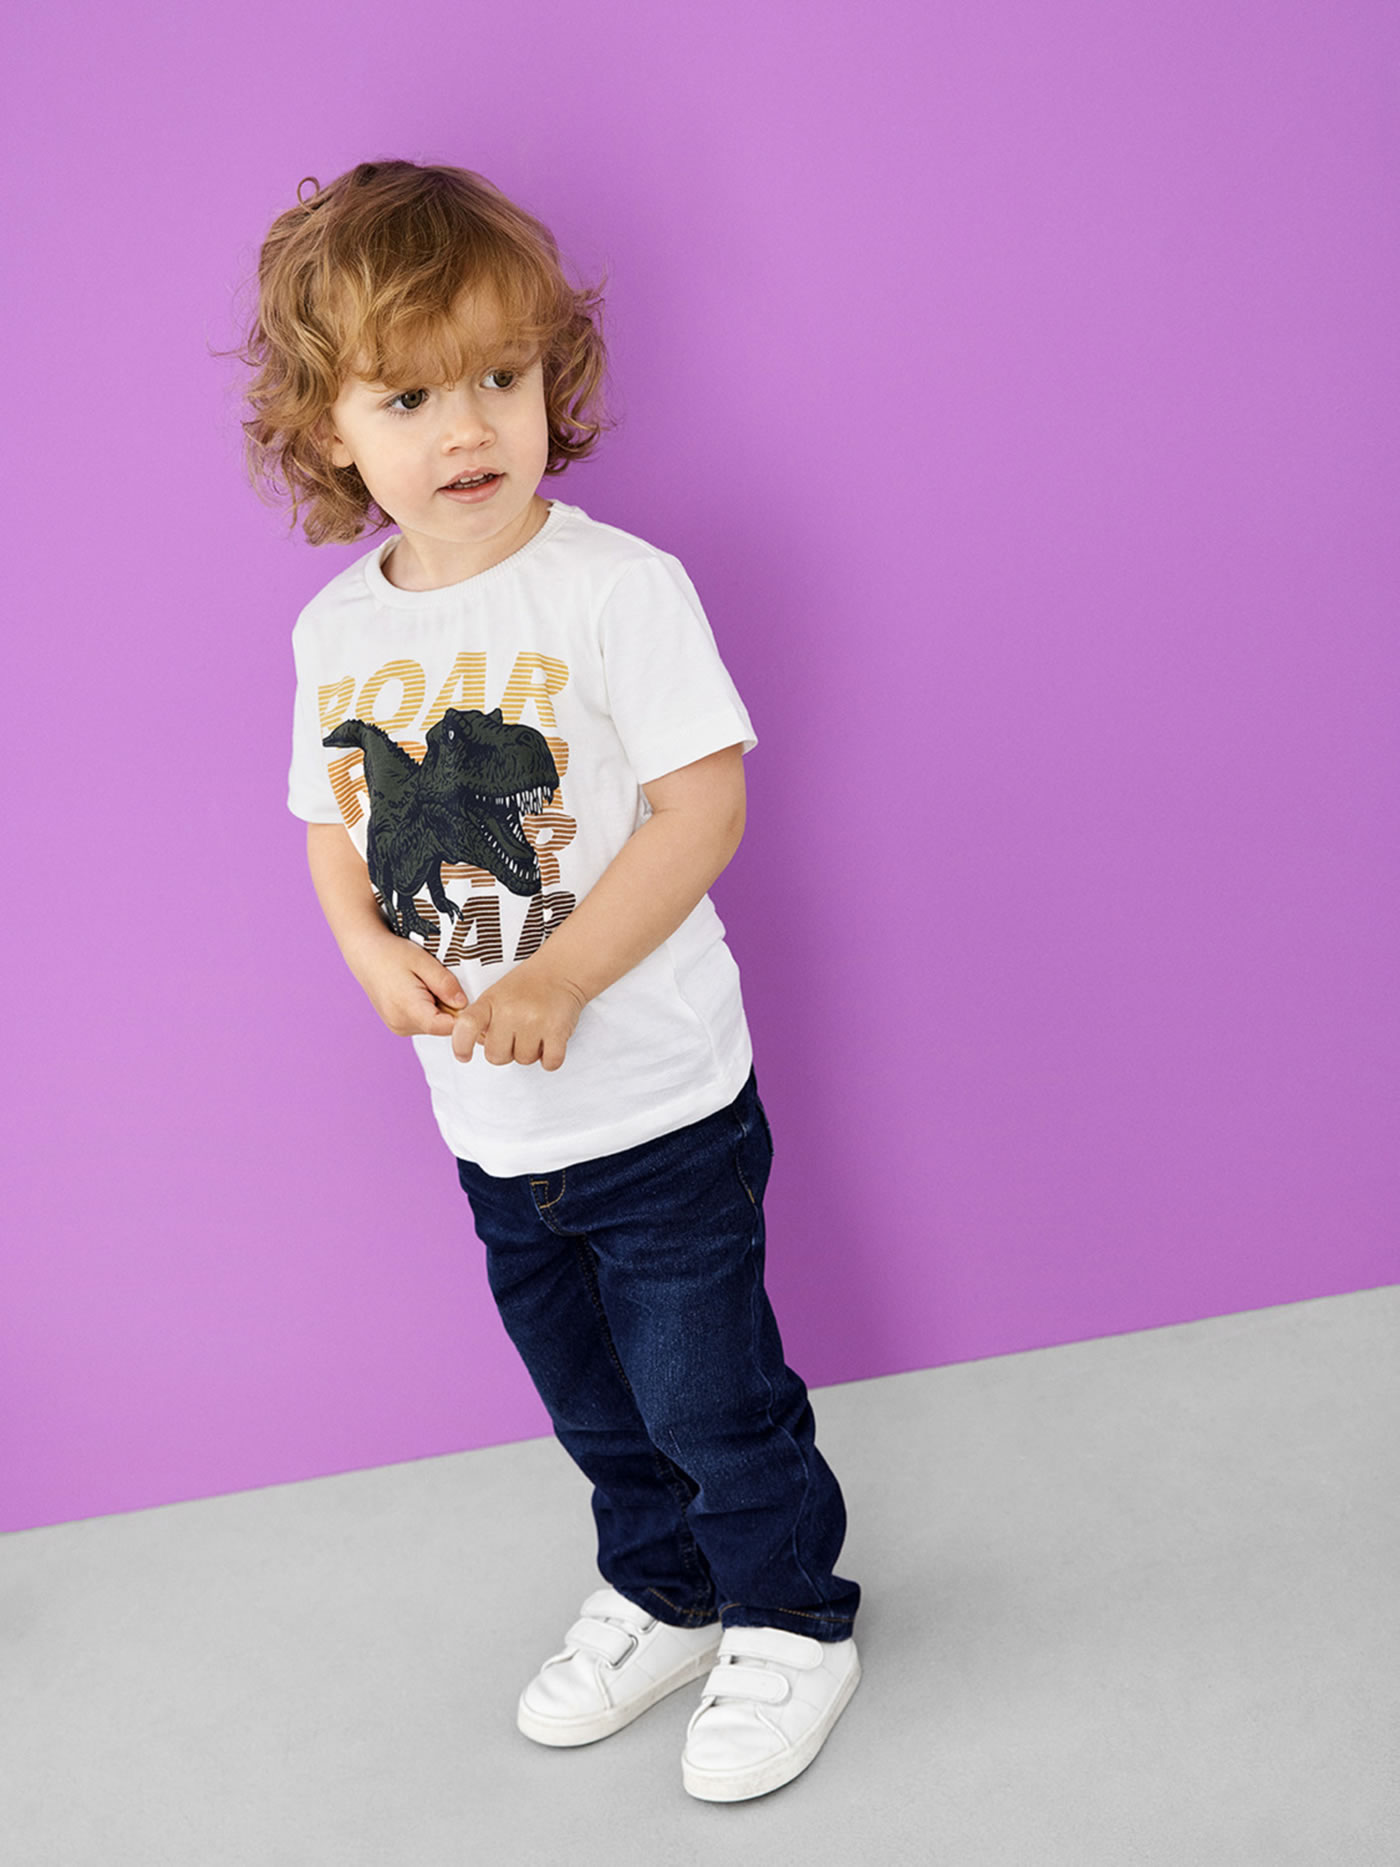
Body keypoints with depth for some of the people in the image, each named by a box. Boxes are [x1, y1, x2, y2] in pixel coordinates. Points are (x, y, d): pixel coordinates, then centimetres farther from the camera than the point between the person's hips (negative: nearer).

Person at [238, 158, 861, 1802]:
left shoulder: (616, 586, -17)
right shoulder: (336, 627, 1)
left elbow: (705, 805, -19)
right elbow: (334, 824, 10)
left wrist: (562, 978, -25)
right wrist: (373, 953, -10)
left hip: (659, 1104, -5)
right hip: (487, 1120, 6)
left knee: (709, 1389, 7)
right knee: (592, 1402, 22)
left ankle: (791, 1620, 32)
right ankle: (662, 1596, 45)